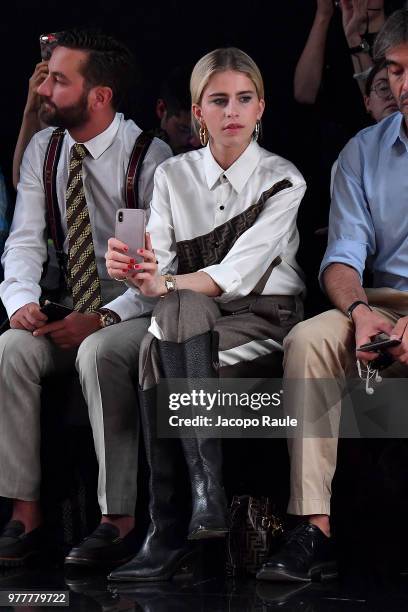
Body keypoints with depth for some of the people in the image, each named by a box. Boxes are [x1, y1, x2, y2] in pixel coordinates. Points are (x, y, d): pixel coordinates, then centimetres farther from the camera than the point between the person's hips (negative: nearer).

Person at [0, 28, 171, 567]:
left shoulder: (149, 158, -12)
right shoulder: (43, 150, 6)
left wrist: (103, 320, -25)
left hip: (139, 309, -5)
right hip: (72, 307, 5)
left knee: (98, 353, -36)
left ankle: (119, 518, -27)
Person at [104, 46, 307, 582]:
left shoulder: (283, 180, -2)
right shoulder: (173, 176, 10)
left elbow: (238, 271, -15)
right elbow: (159, 268, -1)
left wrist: (166, 286, -31)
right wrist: (131, 270, -26)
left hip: (264, 318, -3)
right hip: (189, 323, 3)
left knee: (159, 353, -33)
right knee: (179, 309, -35)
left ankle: (169, 531, -37)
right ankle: (207, 491, -41)